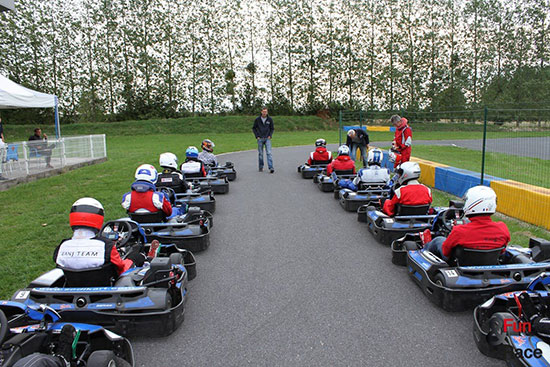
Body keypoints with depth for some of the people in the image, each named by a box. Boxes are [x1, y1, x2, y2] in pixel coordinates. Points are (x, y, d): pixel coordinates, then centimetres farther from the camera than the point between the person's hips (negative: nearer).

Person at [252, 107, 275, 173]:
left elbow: (272, 128, 11)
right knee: (260, 153, 7)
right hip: (260, 139, 0)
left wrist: (270, 135, -2)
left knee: (269, 153, -10)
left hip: (267, 138, 0)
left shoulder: (270, 119, 0)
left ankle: (271, 167, -14)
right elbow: (254, 128, 7)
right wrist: (257, 136, -2)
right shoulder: (257, 119, -2)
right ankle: (260, 167, 19)